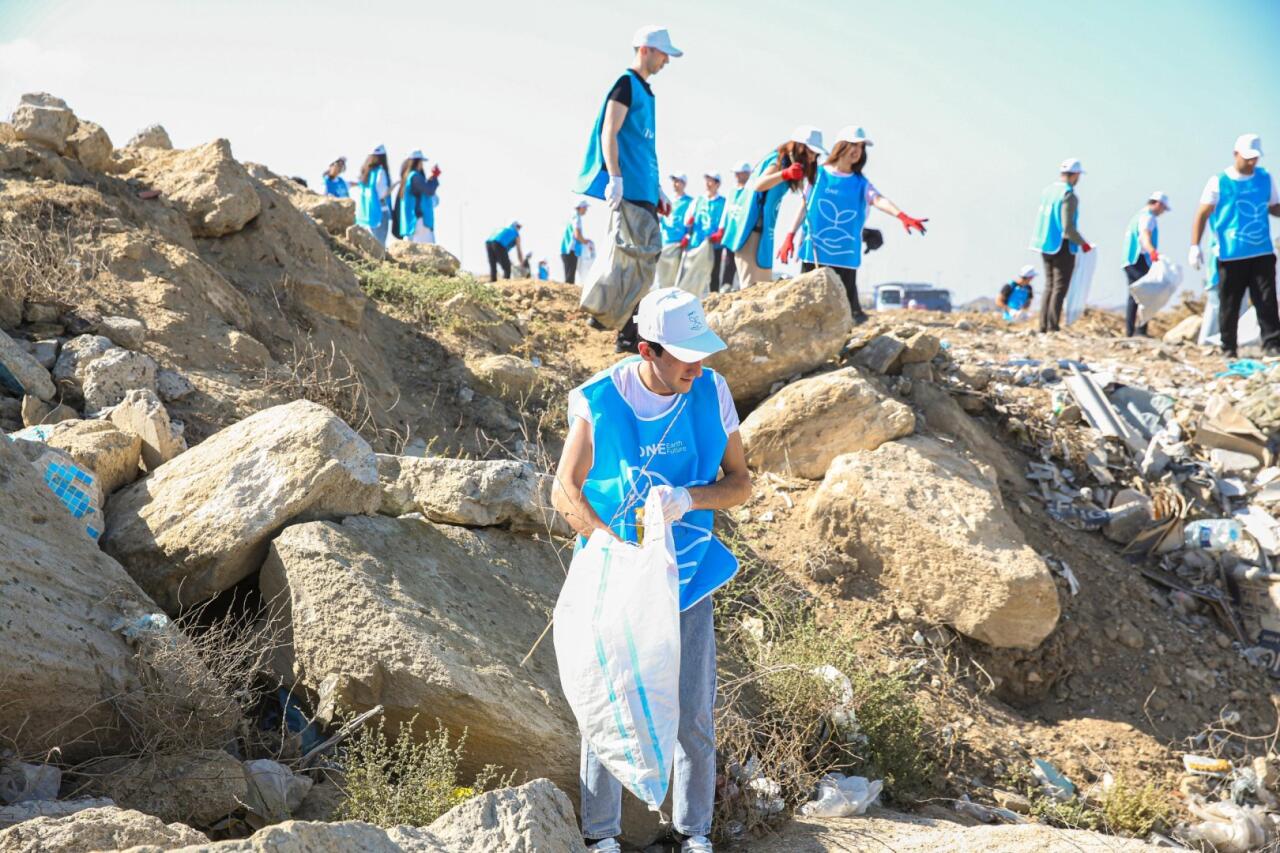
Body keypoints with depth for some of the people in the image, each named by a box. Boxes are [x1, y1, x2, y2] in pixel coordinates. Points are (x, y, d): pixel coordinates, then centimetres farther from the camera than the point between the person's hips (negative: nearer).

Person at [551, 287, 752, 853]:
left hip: (689, 575, 2)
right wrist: (622, 553, -27)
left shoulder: (712, 392, -6)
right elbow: (565, 493, -13)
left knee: (694, 716, 6)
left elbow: (740, 483, 0)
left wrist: (688, 499, -20)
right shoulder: (599, 401, -15)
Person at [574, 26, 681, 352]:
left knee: (645, 257, 7)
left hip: (644, 191, 10)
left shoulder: (645, 91, 21)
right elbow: (609, 134, -14)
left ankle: (627, 333, 9)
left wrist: (657, 189, 25)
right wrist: (614, 178, -22)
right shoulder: (626, 84, -7)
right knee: (632, 253, -13)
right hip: (628, 190, -10)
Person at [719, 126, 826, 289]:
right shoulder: (778, 160, -15)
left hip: (762, 230, 11)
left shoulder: (786, 162, 14)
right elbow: (758, 185, -35)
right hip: (750, 228, -10)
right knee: (751, 286, -17)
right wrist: (784, 174, -50)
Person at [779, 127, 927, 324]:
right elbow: (805, 206, 11)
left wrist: (901, 215, -27)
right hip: (814, 252, -1)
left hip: (844, 255, 1)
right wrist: (790, 235, 5)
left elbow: (878, 199, -9)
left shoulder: (860, 183, 7)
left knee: (847, 306, -2)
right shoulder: (818, 174, 6)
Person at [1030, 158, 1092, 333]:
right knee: (1060, 287, -2)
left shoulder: (1047, 191, 7)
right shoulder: (1068, 196, -15)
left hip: (1045, 245, 7)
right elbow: (1068, 227, -20)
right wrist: (1083, 243, -5)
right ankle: (1053, 327, -6)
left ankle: (1043, 326, 10)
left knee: (1049, 286, 13)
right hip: (1063, 246, -7)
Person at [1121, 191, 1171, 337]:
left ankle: (1129, 330, 7)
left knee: (1134, 296, 10)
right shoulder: (1148, 217, -10)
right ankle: (1141, 329, -17)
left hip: (1129, 262, 10)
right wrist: (1152, 251, -48)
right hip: (1141, 262, -10)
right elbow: (1145, 236, -30)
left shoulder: (1137, 215, 23)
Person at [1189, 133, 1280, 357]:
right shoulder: (1219, 182, -1)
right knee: (1229, 305, 4)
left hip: (1262, 253, 2)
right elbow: (1202, 215, 1)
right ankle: (1228, 349, 14)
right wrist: (1195, 246, -7)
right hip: (1230, 255, -2)